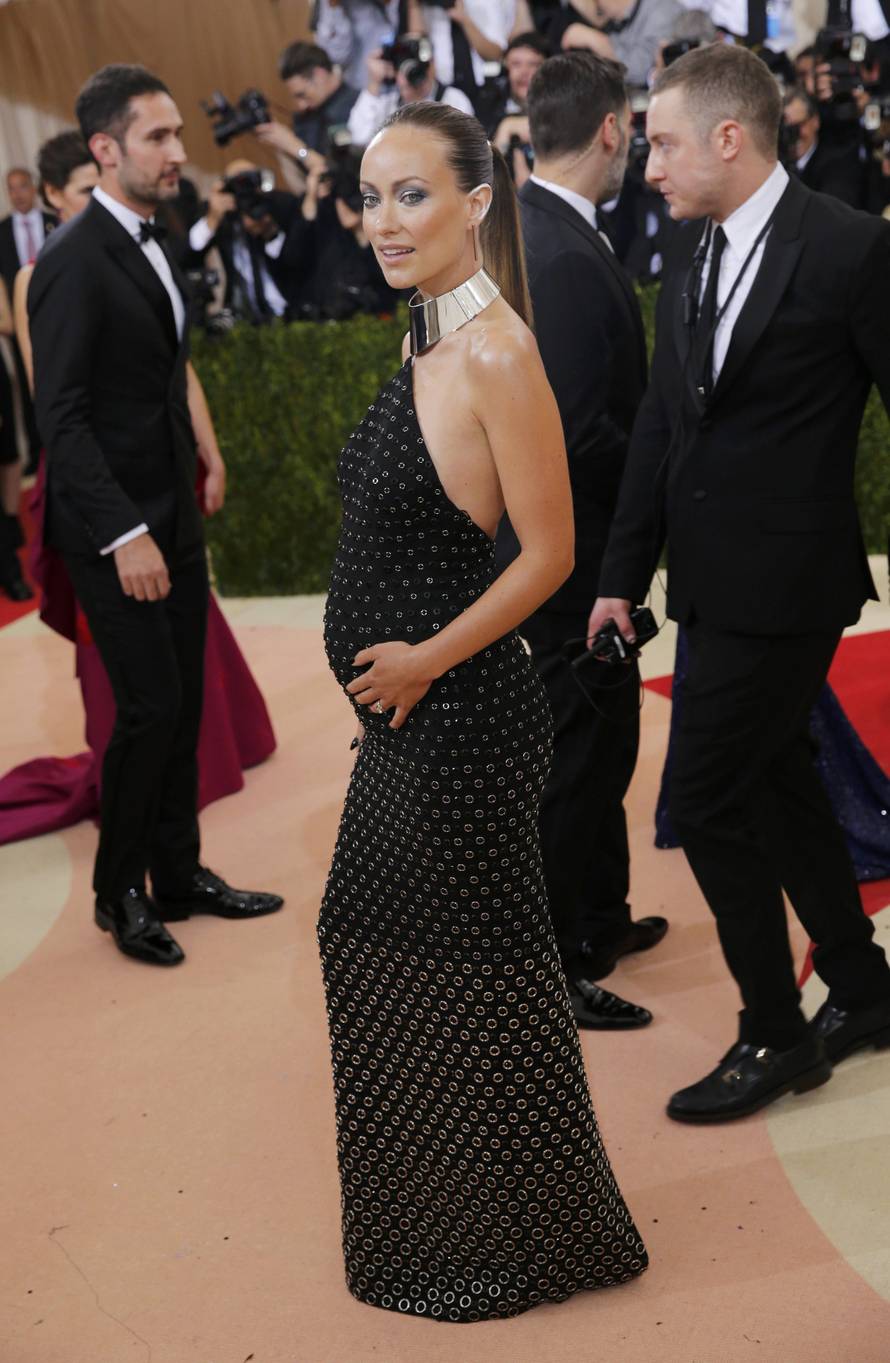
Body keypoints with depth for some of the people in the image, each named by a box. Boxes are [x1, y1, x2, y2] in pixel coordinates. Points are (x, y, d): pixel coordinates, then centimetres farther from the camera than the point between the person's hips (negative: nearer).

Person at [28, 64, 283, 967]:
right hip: (116, 529, -8)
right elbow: (61, 416, -20)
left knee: (183, 703, 12)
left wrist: (200, 461, 7)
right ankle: (120, 891, 13)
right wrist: (124, 534, -24)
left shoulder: (149, 245, 12)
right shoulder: (74, 262, -16)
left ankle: (179, 875, 25)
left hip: (175, 517, 8)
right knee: (150, 708, -5)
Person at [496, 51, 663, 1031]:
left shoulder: (509, 228, 6)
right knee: (581, 747, 2)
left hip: (528, 531, 10)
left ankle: (600, 921, 38)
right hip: (569, 545, -10)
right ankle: (547, 971, 14)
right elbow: (583, 436, -27)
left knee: (599, 736, 22)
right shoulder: (570, 260, -25)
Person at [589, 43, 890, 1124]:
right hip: (714, 581, 8)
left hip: (784, 585, -8)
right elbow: (660, 421, 9)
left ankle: (775, 1036, 14)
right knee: (776, 784, 17)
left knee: (708, 800, -5)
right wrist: (623, 576, 8)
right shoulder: (694, 252, 8)